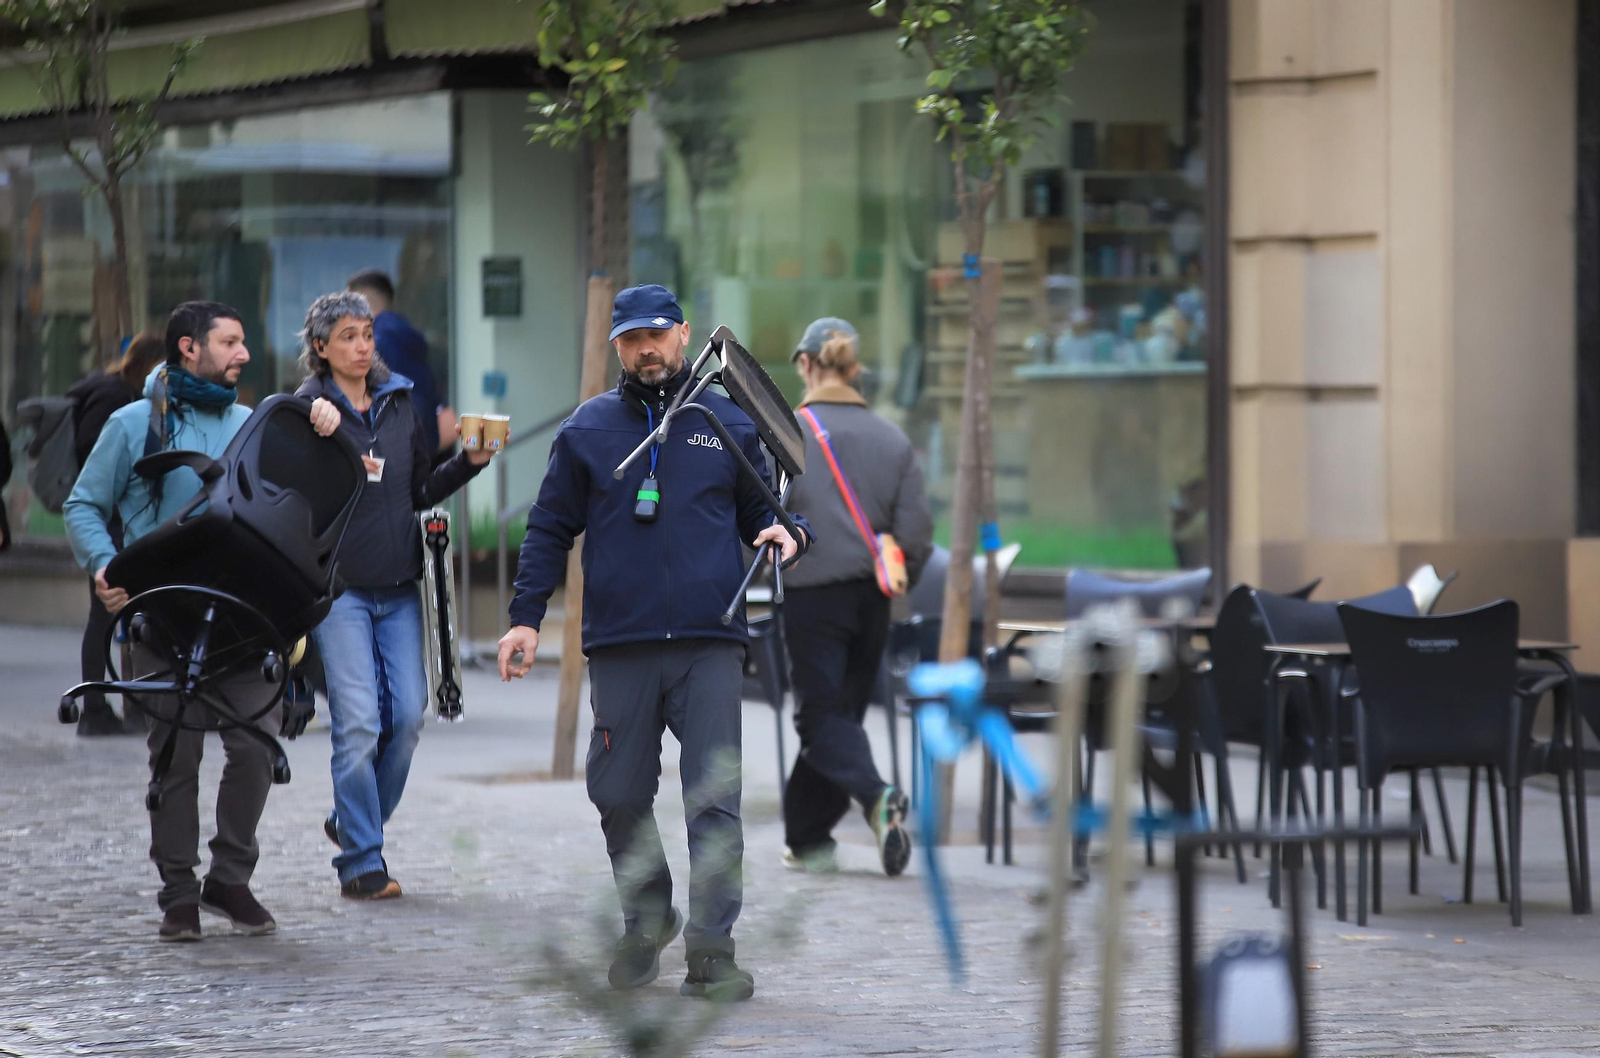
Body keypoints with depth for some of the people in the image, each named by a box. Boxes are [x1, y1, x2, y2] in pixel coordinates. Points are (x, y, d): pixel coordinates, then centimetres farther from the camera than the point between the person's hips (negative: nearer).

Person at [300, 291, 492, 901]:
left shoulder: (398, 402, 12)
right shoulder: (308, 409, -3)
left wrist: (469, 462, 4)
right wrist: (323, 441, -25)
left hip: (398, 587, 5)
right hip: (339, 587, -5)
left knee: (408, 715, 0)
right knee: (358, 722, -9)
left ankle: (353, 821, 23)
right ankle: (360, 863, -3)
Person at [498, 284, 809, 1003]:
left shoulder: (728, 424, 12)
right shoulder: (588, 430, 11)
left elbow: (758, 511, 19)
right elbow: (550, 529, 13)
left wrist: (780, 534, -4)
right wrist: (526, 617, 5)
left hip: (711, 646, -1)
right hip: (619, 646, 1)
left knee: (714, 798, -7)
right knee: (620, 797, 4)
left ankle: (711, 946, -6)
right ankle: (645, 920, 24)